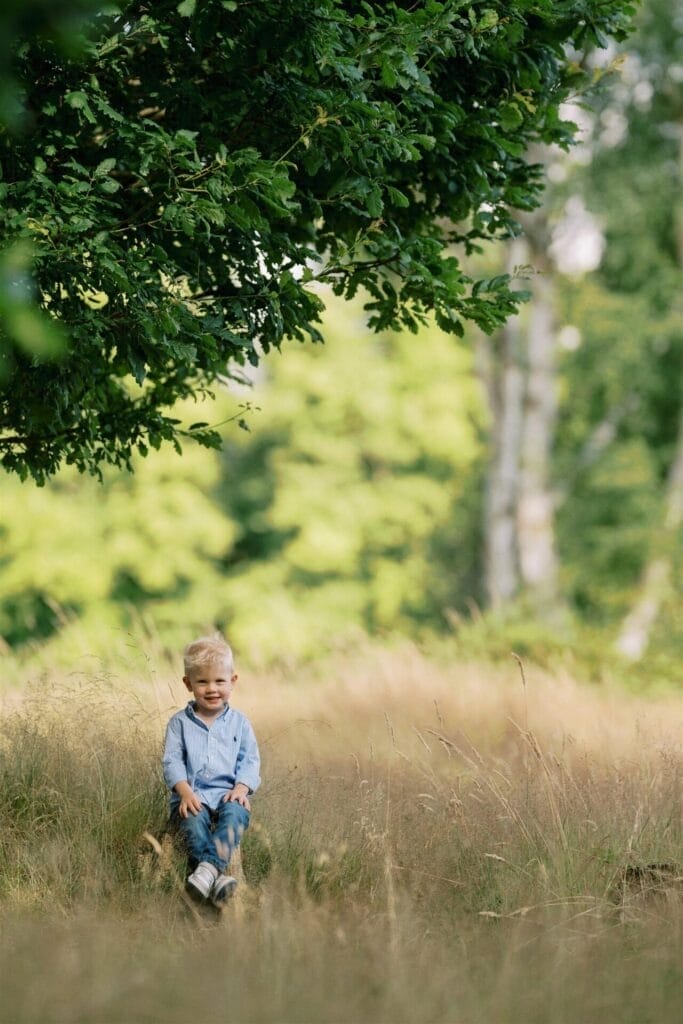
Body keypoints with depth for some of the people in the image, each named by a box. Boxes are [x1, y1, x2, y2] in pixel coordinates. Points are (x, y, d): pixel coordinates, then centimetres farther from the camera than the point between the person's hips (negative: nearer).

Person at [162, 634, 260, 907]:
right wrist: (185, 791, -16)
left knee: (235, 812, -34)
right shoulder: (179, 723, 10)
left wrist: (241, 788, -11)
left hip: (228, 794, 1)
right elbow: (172, 761, 1)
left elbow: (250, 761, 8)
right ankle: (217, 878, -52)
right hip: (192, 796, -1)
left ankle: (210, 866, -52)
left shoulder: (239, 723, 14)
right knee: (193, 821, -34)